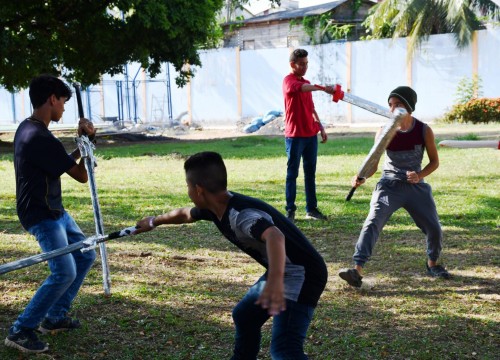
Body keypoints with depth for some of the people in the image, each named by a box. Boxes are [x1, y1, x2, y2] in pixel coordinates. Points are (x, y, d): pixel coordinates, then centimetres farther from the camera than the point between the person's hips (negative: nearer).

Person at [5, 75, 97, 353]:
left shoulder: (27, 128, 8)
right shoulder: (41, 138, -25)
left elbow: (66, 162, 20)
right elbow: (82, 176, -16)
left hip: (54, 211, 10)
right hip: (42, 216, -10)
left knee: (85, 257, 15)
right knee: (64, 273, -16)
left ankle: (55, 317, 24)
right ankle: (20, 331, -4)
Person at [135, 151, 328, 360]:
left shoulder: (241, 214, -28)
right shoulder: (216, 208, 2)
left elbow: (275, 236, -49)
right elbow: (185, 214, 25)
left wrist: (275, 281, -67)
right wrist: (154, 221, 44)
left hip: (302, 275, -10)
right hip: (281, 273, 10)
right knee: (244, 316, 27)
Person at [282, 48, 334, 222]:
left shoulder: (307, 83, 17)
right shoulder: (289, 80, -9)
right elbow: (301, 88, -33)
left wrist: (320, 126, 17)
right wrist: (323, 88, -45)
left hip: (311, 134, 7)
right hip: (295, 135, -7)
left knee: (310, 173, 9)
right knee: (292, 173, -3)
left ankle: (311, 209, 14)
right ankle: (290, 210, 1)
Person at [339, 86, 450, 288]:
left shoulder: (424, 131, -6)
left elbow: (434, 161, 3)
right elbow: (374, 163, -3)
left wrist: (420, 175, -17)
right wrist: (362, 178, -24)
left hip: (416, 187, 1)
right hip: (389, 186, -1)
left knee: (434, 229, 1)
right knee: (372, 223, -20)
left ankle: (432, 264, 32)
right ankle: (357, 271, -28)